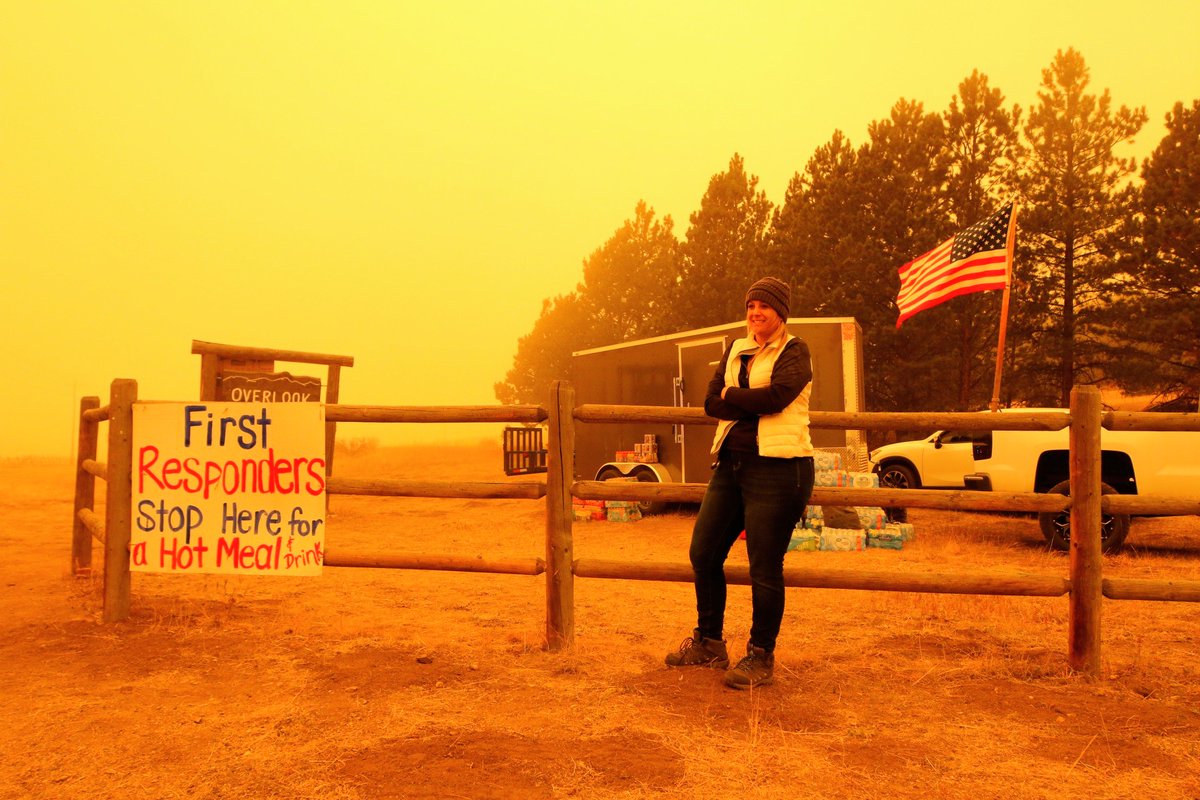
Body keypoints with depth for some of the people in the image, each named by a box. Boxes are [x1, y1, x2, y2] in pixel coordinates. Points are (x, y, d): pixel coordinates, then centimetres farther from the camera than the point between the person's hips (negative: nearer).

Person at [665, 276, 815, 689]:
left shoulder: (794, 351, -2)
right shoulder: (736, 350, 16)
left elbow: (776, 395, -20)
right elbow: (711, 403, 4)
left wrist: (731, 396, -5)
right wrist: (753, 404, -11)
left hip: (776, 467, -7)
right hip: (731, 463, 7)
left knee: (764, 568, -2)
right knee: (703, 552, 11)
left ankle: (761, 658, 16)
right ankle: (708, 643, 29)